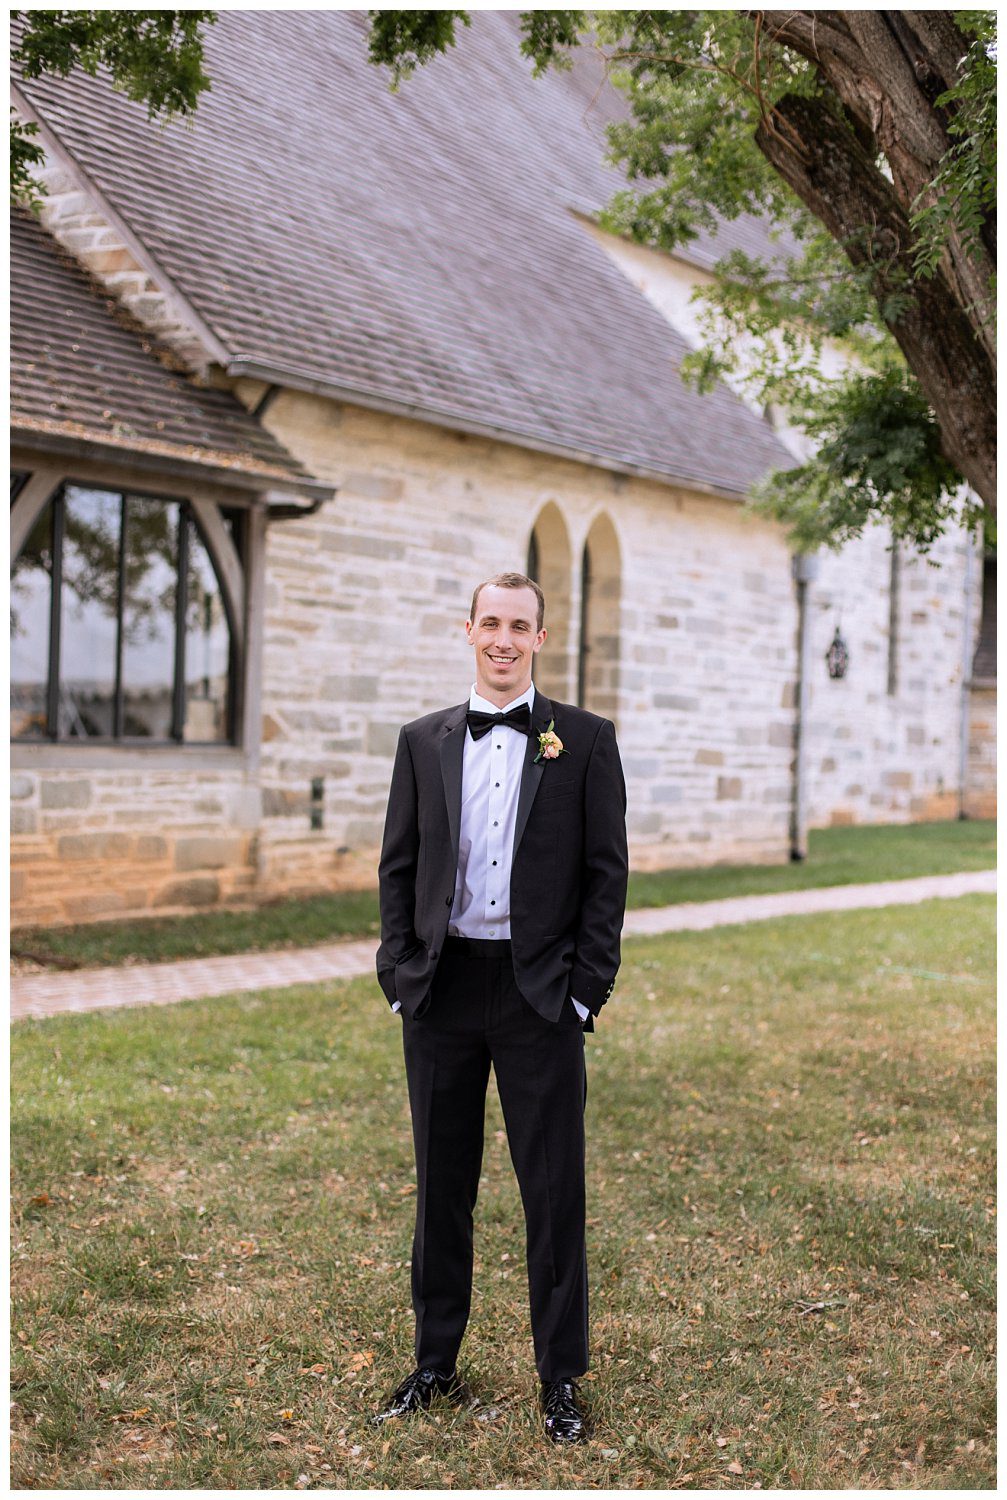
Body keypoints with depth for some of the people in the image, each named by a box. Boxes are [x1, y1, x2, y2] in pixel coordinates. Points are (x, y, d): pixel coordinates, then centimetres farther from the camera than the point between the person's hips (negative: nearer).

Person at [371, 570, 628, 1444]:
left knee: (554, 1192, 4)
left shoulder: (585, 740, 0)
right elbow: (398, 868, 9)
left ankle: (562, 1380, 18)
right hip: (442, 989, 3)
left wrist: (585, 991, -7)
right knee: (441, 1186, 13)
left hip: (540, 993, -2)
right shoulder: (423, 742, 8)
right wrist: (401, 975, 0)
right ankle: (436, 1365, 27)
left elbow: (608, 872, -1)